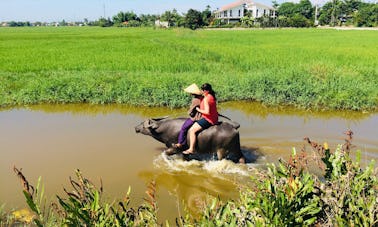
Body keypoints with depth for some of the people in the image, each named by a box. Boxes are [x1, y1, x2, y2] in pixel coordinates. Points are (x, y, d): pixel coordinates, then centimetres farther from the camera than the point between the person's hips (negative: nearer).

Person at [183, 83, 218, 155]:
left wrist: (198, 110, -12)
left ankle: (191, 149, -8)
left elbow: (207, 112, -26)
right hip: (214, 119, 11)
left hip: (208, 120, -11)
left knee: (192, 130, -11)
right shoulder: (212, 96, 9)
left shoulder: (206, 99, -20)